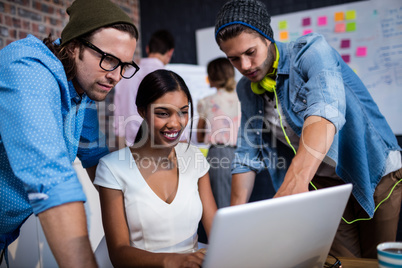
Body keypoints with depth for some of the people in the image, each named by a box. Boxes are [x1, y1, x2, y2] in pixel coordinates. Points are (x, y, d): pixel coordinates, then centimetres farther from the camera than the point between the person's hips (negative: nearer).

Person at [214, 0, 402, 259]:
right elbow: (248, 156, 3)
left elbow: (325, 109, -37)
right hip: (324, 185, 4)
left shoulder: (311, 50, -17)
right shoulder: (247, 90, 0)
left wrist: (295, 181, -51)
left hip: (375, 174, -3)